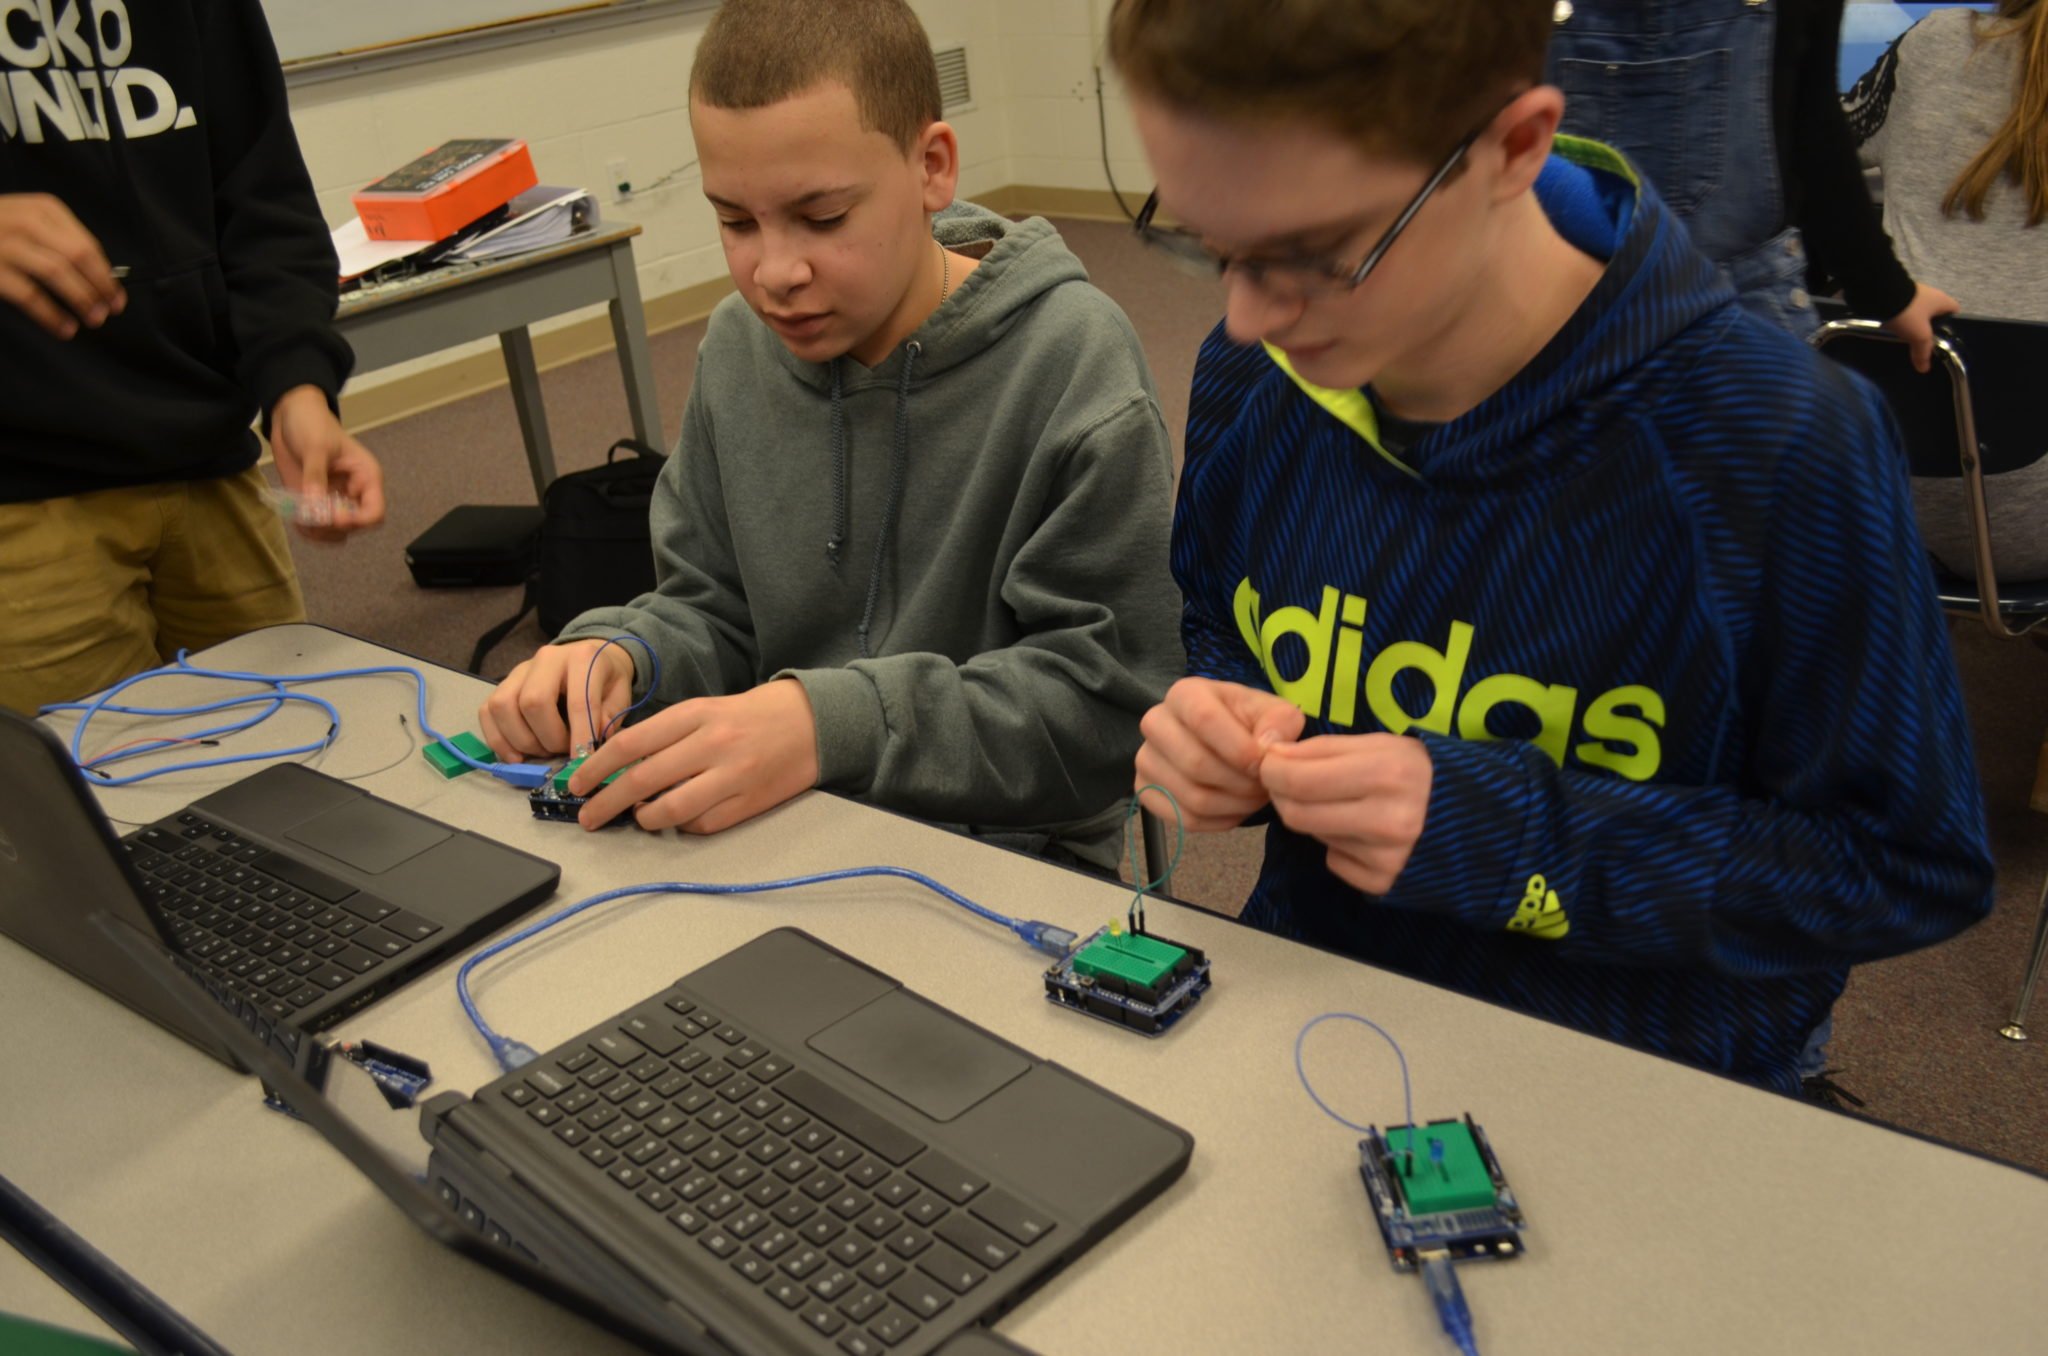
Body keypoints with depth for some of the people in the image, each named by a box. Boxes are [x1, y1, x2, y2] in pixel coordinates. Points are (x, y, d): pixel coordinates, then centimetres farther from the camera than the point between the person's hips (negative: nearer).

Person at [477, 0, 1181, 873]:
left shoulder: (1071, 359, -15)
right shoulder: (737, 346, 3)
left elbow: (1108, 699, -18)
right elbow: (711, 611, 12)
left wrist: (832, 724, -29)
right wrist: (619, 653, -11)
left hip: (1001, 853, -4)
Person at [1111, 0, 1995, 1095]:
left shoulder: (1784, 444, -19)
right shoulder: (1246, 379, -5)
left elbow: (1907, 867, -11)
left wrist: (1509, 837, -21)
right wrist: (1217, 732, -10)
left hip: (1639, 1080, -2)